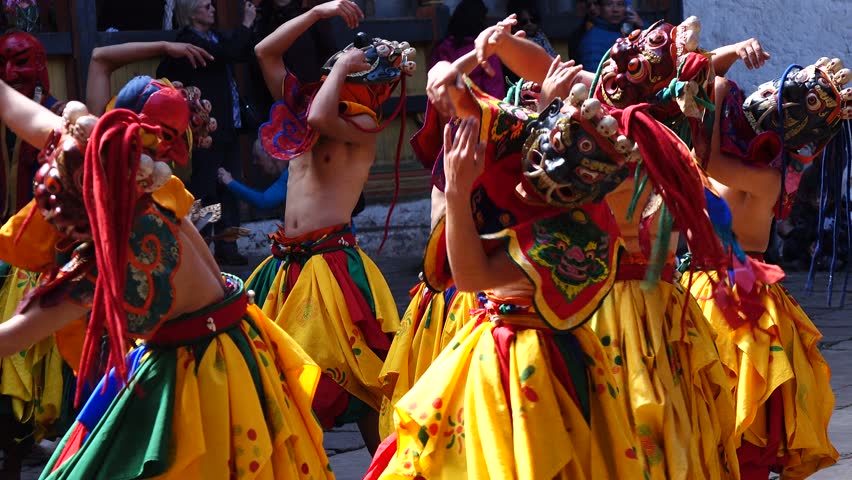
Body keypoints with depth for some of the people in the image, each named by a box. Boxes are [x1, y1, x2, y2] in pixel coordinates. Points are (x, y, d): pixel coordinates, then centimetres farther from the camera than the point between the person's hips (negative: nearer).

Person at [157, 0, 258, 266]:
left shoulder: (215, 36, 14)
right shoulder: (188, 41, -12)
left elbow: (244, 52, 23)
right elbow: (225, 54, -24)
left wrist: (248, 26, 9)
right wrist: (246, 24, -12)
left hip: (227, 129, 8)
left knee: (229, 190, 8)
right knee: (203, 190, -5)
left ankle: (227, 248, 13)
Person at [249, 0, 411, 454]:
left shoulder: (363, 125, -7)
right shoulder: (300, 108, 14)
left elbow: (321, 117, -27)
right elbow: (265, 52, 15)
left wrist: (342, 67, -11)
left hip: (332, 260, -7)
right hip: (287, 261, 7)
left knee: (353, 375, -8)